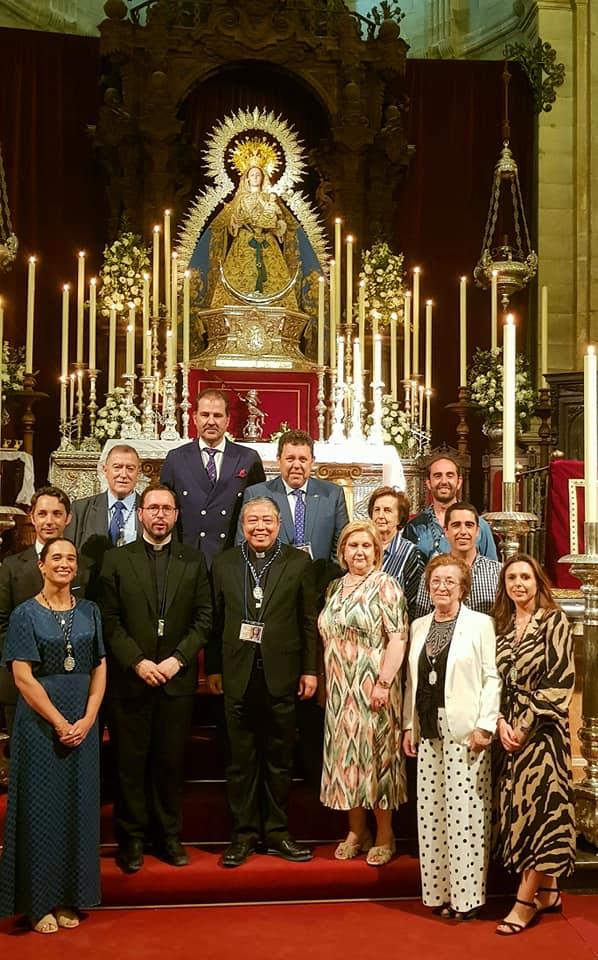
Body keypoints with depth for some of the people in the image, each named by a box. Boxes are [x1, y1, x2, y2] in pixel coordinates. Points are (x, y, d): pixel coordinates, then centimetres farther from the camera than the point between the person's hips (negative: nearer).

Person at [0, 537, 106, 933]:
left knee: (78, 806, 7)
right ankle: (40, 902, 14)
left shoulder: (89, 611, 7)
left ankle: (69, 898, 20)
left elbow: (100, 668, 5)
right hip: (40, 722, -3)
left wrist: (87, 719, -7)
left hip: (83, 723, 4)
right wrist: (59, 723, -14)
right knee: (41, 806, 2)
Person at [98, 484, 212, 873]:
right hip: (130, 679, -1)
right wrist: (137, 662, -11)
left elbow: (204, 617, 3)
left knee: (172, 761, 7)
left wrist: (178, 658, -9)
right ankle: (132, 837, 16)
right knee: (131, 762, 4)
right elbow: (110, 620, -1)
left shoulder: (194, 560, 7)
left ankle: (169, 835, 19)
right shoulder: (117, 560, 4)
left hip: (178, 678, 1)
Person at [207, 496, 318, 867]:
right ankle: (245, 832, 18)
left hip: (281, 675, -1)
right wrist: (213, 668, 4)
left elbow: (309, 620, 2)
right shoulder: (224, 563, 6)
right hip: (238, 676, 1)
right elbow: (216, 619, 7)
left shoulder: (299, 562, 2)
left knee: (279, 760, 9)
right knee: (241, 760, 7)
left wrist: (310, 669, -2)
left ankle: (277, 831, 21)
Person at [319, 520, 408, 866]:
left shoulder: (385, 586, -6)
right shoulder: (335, 589, 13)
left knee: (376, 753, 0)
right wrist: (326, 680, 11)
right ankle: (357, 831, 22)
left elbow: (398, 638, -14)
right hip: (340, 692, 6)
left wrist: (384, 683, -20)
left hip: (372, 690, -6)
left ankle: (385, 836, 13)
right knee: (347, 756, 9)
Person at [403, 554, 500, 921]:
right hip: (428, 731, 5)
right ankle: (438, 890, 16)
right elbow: (412, 681, 15)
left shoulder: (480, 624, -2)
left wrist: (485, 725, -13)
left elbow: (492, 677, -7)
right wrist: (409, 725, 10)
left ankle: (467, 893, 5)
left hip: (465, 730, -5)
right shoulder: (419, 626, 14)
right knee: (431, 811, 6)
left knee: (465, 809, -4)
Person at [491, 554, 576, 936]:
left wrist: (525, 725, -14)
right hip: (510, 729, 6)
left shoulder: (554, 620, -6)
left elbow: (560, 680, -12)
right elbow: (495, 680, 9)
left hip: (542, 730, -6)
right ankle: (548, 892, 19)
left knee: (540, 806, -6)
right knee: (520, 807, 7)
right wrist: (501, 722, -7)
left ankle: (526, 901, 0)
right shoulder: (503, 625, 11)